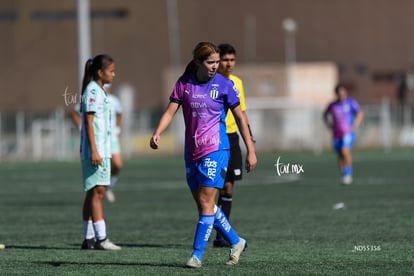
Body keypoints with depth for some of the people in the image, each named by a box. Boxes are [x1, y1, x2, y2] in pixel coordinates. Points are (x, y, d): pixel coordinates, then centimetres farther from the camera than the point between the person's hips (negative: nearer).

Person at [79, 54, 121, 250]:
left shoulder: (99, 91, 18)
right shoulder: (92, 91, -12)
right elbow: (88, 122, -17)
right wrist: (94, 150, -22)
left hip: (102, 149, 10)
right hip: (94, 149, -10)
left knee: (93, 193, 9)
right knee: (97, 191, -11)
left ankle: (89, 238, 10)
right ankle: (101, 238, -14)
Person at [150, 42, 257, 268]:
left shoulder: (224, 85, -4)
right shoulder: (184, 83, 3)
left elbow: (240, 117, 2)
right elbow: (170, 111, -1)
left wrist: (250, 150, 1)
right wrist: (157, 134, -20)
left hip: (215, 149, -5)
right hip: (192, 152, 5)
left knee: (206, 202, -11)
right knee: (203, 204, 10)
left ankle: (197, 255, -7)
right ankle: (236, 242, 26)